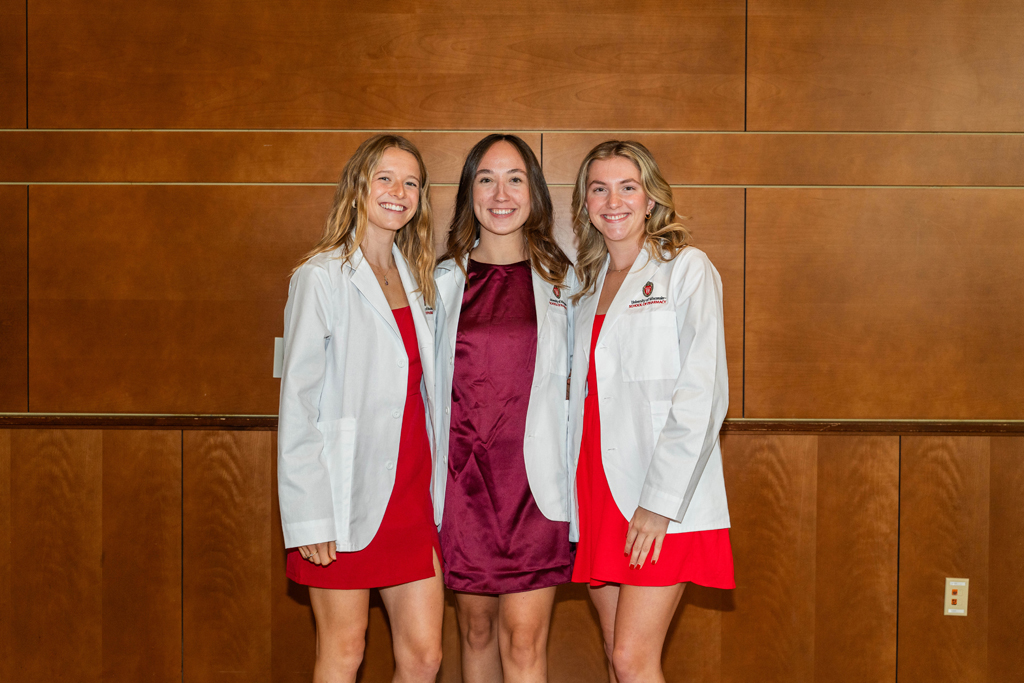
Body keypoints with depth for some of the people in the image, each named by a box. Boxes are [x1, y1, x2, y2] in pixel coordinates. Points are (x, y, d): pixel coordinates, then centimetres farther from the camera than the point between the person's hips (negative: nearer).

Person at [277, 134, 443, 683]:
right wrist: (309, 514, -13)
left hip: (410, 491, 5)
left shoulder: (414, 278, 13)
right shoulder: (322, 276, -5)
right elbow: (298, 401, -8)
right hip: (347, 495, -5)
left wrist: (434, 493, 8)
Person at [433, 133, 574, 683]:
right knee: (475, 629, 11)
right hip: (463, 477, 2)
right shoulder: (445, 281, 8)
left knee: (523, 636, -6)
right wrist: (427, 478, 7)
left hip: (535, 478, -2)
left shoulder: (562, 280, 6)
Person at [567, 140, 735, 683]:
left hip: (664, 501, -6)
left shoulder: (686, 270, -1)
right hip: (597, 490, 6)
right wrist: (574, 491, 8)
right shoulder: (588, 284, 18)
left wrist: (660, 500, -16)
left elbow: (703, 394, -9)